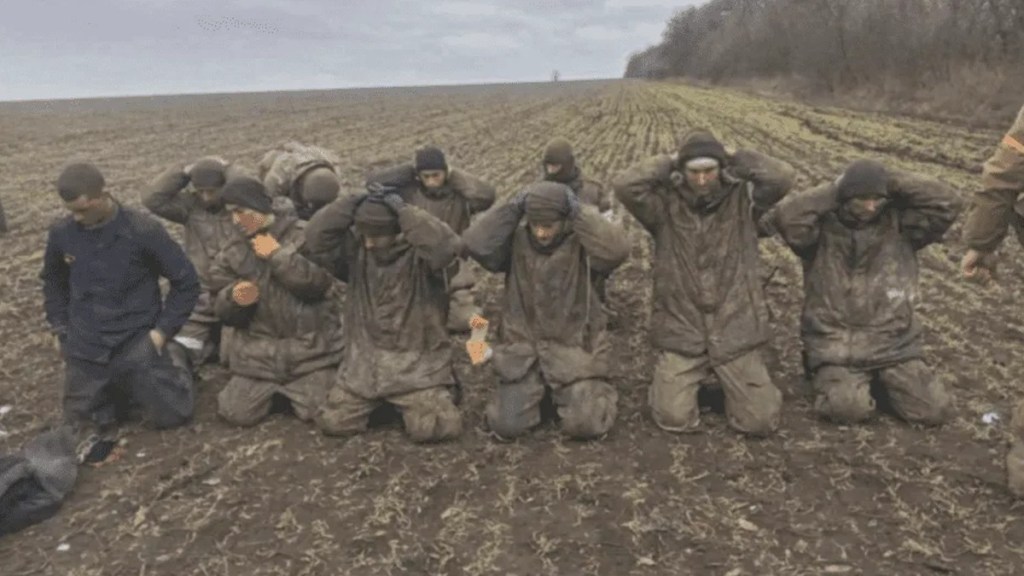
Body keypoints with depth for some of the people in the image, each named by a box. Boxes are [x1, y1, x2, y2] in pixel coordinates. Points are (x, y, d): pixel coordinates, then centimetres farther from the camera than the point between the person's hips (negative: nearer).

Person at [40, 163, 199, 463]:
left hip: (137, 343, -3)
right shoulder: (61, 233, -5)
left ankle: (171, 369, 27)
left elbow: (186, 281, -7)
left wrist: (163, 330, -9)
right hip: (85, 349, 3)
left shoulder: (143, 230, -16)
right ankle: (115, 389, 35)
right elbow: (53, 280, 17)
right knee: (83, 421, 7)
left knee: (171, 415, -2)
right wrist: (60, 328, 10)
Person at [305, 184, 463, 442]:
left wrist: (402, 209, -30)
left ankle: (443, 394, 19)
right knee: (333, 422, 0)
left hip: (416, 362, -4)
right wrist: (353, 201, -19)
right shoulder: (355, 249, 0)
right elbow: (316, 238, -13)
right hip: (364, 360, 4)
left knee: (432, 428, -17)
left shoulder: (420, 254, -13)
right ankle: (377, 402, 30)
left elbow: (446, 245, -34)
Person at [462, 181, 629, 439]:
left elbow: (617, 250, -30)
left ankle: (595, 391, 24)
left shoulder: (583, 244, -10)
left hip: (574, 351, -2)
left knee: (585, 425, -12)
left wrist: (579, 212, -25)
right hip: (524, 350, 2)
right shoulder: (515, 241, -4)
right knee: (506, 425, -5)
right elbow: (476, 244, -19)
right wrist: (513, 209, -19)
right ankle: (536, 390, 27)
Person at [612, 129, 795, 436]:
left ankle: (730, 382, 32)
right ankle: (674, 382, 27)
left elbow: (782, 176, -17)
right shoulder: (665, 205, -5)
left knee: (761, 421, 0)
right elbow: (624, 185, -20)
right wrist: (669, 162, -10)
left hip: (735, 332, 1)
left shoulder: (742, 200, -1)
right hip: (681, 333, -1)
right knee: (675, 419, -8)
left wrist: (735, 160, -7)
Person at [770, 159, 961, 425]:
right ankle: (833, 380, 8)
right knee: (847, 409, -27)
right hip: (836, 346, -3)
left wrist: (892, 181, -6)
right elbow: (785, 216, -23)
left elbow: (948, 203, -6)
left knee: (935, 409, -9)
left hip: (893, 344, 3)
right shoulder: (823, 227, -4)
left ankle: (885, 379, 20)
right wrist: (833, 191, -13)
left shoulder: (899, 224, 4)